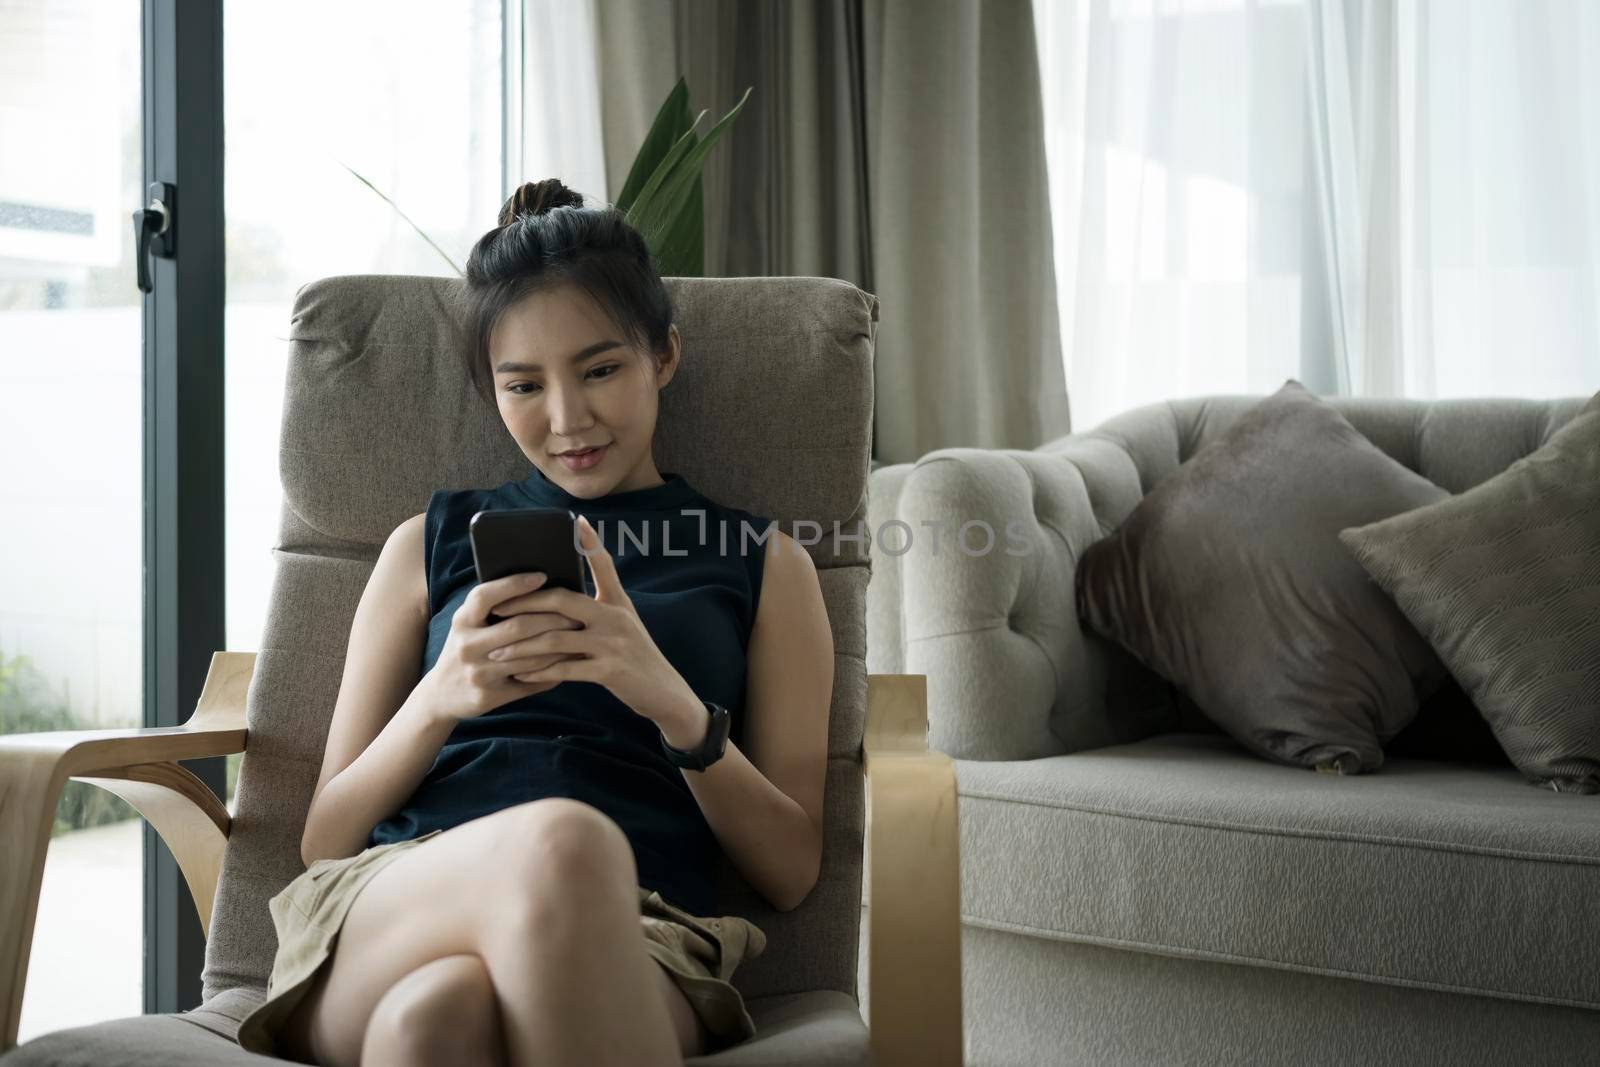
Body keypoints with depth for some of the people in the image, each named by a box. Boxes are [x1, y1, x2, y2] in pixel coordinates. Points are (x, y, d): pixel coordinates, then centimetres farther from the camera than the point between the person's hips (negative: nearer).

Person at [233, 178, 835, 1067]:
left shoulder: (764, 564, 18)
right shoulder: (430, 543, 21)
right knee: (560, 838, -36)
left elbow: (790, 872, 11)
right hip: (389, 914, 2)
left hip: (629, 949, -2)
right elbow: (325, 843, 16)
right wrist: (438, 700, -4)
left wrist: (678, 708, -7)